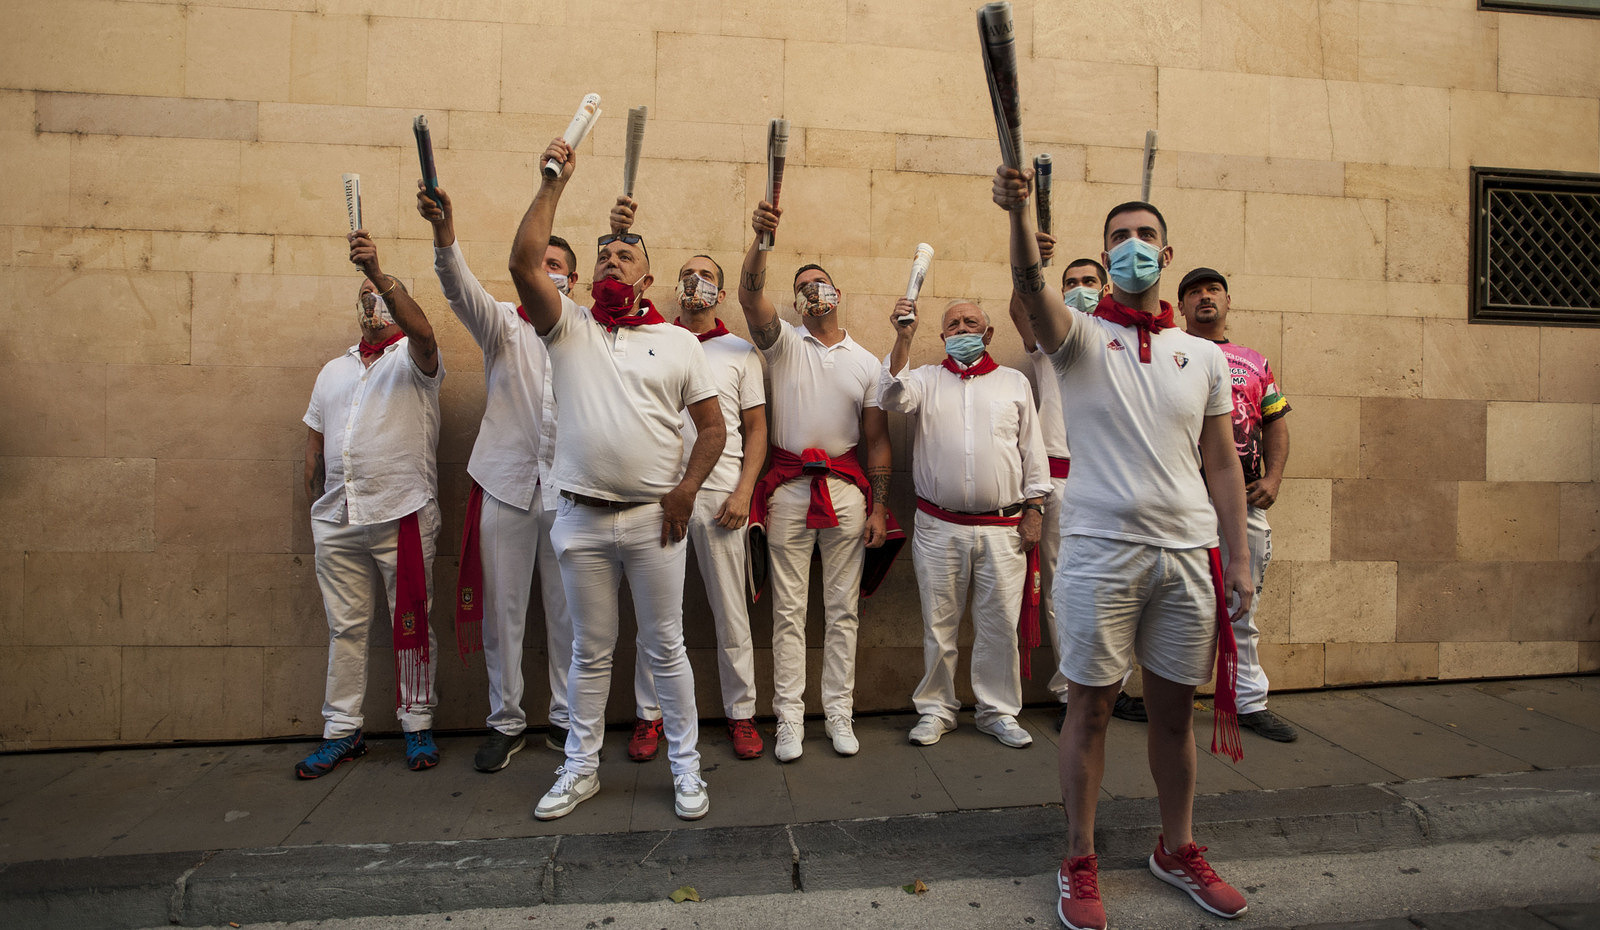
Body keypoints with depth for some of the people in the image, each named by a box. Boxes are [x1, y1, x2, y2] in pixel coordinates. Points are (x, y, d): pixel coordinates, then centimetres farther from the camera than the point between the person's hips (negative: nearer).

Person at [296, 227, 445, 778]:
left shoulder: (414, 360, 4)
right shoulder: (333, 371, 20)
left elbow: (422, 331, -22)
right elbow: (314, 449, 22)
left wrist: (380, 274, -31)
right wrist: (314, 511, 17)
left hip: (403, 515, -5)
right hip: (337, 521, 5)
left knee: (411, 625, 3)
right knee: (345, 628, 10)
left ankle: (417, 726, 15)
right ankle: (342, 732, 21)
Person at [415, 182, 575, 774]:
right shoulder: (502, 322, 9)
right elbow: (461, 290, -10)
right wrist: (444, 234, -29)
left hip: (568, 486, 0)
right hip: (506, 481, 0)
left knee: (567, 609, 6)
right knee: (501, 608, 6)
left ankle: (565, 718, 21)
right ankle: (506, 722, 21)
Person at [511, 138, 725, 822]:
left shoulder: (678, 342, 6)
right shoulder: (567, 327, 7)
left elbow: (712, 424, 5)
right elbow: (524, 263, -8)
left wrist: (686, 490, -7)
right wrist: (554, 182, -5)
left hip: (653, 519, -1)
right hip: (581, 518, 1)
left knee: (665, 648, 7)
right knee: (590, 651, 13)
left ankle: (685, 767, 22)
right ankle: (580, 768, 29)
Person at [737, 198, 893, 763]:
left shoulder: (866, 362, 9)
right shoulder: (782, 342, 5)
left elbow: (877, 441, 7)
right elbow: (750, 295, -15)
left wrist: (879, 508, 2)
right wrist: (761, 240, -32)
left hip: (846, 488, 2)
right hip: (789, 487, -1)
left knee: (843, 608, 7)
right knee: (789, 609, 3)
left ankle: (839, 714, 18)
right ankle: (789, 718, 13)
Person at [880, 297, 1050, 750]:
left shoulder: (1014, 382, 13)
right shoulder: (927, 378, 10)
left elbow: (1032, 449, 12)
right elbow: (894, 397, -13)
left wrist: (1033, 509, 6)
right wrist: (903, 339, -21)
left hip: (1002, 529, 1)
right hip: (939, 526, 0)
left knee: (1000, 623, 6)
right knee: (938, 624, 7)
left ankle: (998, 710, 22)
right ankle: (936, 709, 22)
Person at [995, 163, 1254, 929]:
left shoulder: (1203, 356, 12)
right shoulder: (1080, 337, 2)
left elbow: (1222, 464, 11)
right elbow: (1029, 285, -20)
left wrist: (1238, 560, 7)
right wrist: (1019, 213, -37)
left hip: (1187, 554, 4)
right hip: (1100, 549, -3)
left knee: (1174, 709, 14)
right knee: (1090, 706, 5)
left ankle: (1177, 851, 34)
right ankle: (1079, 864, 20)